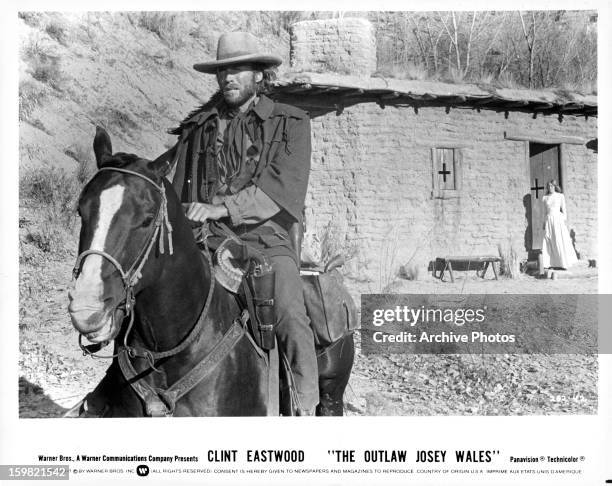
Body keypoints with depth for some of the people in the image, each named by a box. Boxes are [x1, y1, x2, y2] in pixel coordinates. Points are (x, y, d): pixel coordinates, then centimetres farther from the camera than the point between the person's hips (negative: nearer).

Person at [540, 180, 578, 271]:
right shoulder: (545, 198, 11)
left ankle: (563, 262, -1)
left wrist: (564, 221, -2)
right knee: (549, 243, -3)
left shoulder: (560, 196, 4)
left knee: (560, 242, -6)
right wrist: (544, 223, 11)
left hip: (558, 219, -3)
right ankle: (551, 263, 0)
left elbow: (563, 210, 4)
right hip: (549, 220, 3)